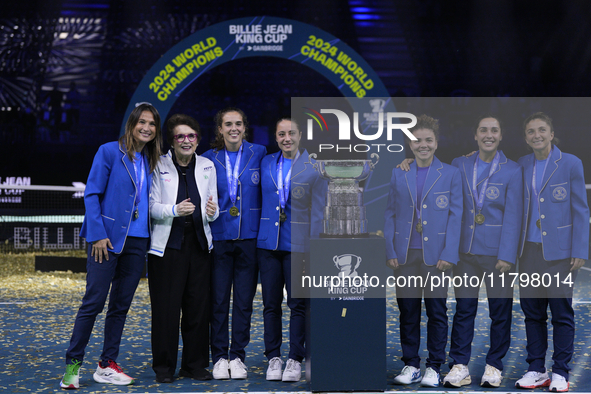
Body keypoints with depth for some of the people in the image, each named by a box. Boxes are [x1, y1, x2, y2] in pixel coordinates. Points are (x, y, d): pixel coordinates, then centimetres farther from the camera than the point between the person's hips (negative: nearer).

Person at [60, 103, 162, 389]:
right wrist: (98, 234, -14)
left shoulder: (151, 161, 13)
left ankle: (107, 365, 16)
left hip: (137, 242, 6)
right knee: (93, 302, -6)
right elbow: (92, 194, -7)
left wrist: (153, 239, 6)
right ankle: (72, 365, 4)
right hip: (108, 239, -5)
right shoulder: (110, 152, -3)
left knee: (121, 305, 8)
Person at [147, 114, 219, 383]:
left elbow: (213, 211, 11)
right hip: (167, 245, -3)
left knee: (198, 305, 3)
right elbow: (152, 207, -4)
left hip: (199, 244, 3)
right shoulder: (159, 166, -1)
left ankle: (195, 364, 15)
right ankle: (164, 366, 8)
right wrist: (174, 210, -22)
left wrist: (212, 211, -13)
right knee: (166, 307, -4)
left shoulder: (207, 167, 10)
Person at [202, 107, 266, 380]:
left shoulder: (259, 153, 3)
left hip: (249, 236, 0)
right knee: (218, 300, 2)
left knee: (244, 301, 4)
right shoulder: (209, 159, 5)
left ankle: (237, 357, 13)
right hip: (219, 237, 0)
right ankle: (219, 358, 11)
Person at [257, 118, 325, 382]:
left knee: (298, 303, -1)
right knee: (271, 303, 6)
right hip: (268, 242, 3)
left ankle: (295, 359, 7)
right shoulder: (266, 163, 10)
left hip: (297, 244, -3)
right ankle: (273, 357, 15)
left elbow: (317, 211, -2)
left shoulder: (314, 167, -1)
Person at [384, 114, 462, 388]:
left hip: (436, 255, -2)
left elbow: (455, 216, 0)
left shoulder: (450, 173, 3)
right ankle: (411, 365, 17)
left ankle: (434, 367, 12)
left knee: (436, 311, 2)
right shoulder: (398, 174, 8)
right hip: (405, 254, 2)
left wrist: (448, 254, -8)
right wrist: (390, 251, 2)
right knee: (408, 310, 6)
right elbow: (390, 214, 10)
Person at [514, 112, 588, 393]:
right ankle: (536, 370, 17)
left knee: (561, 313, -1)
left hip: (559, 251, -4)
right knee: (532, 311, 7)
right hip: (529, 249, 4)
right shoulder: (522, 165, 9)